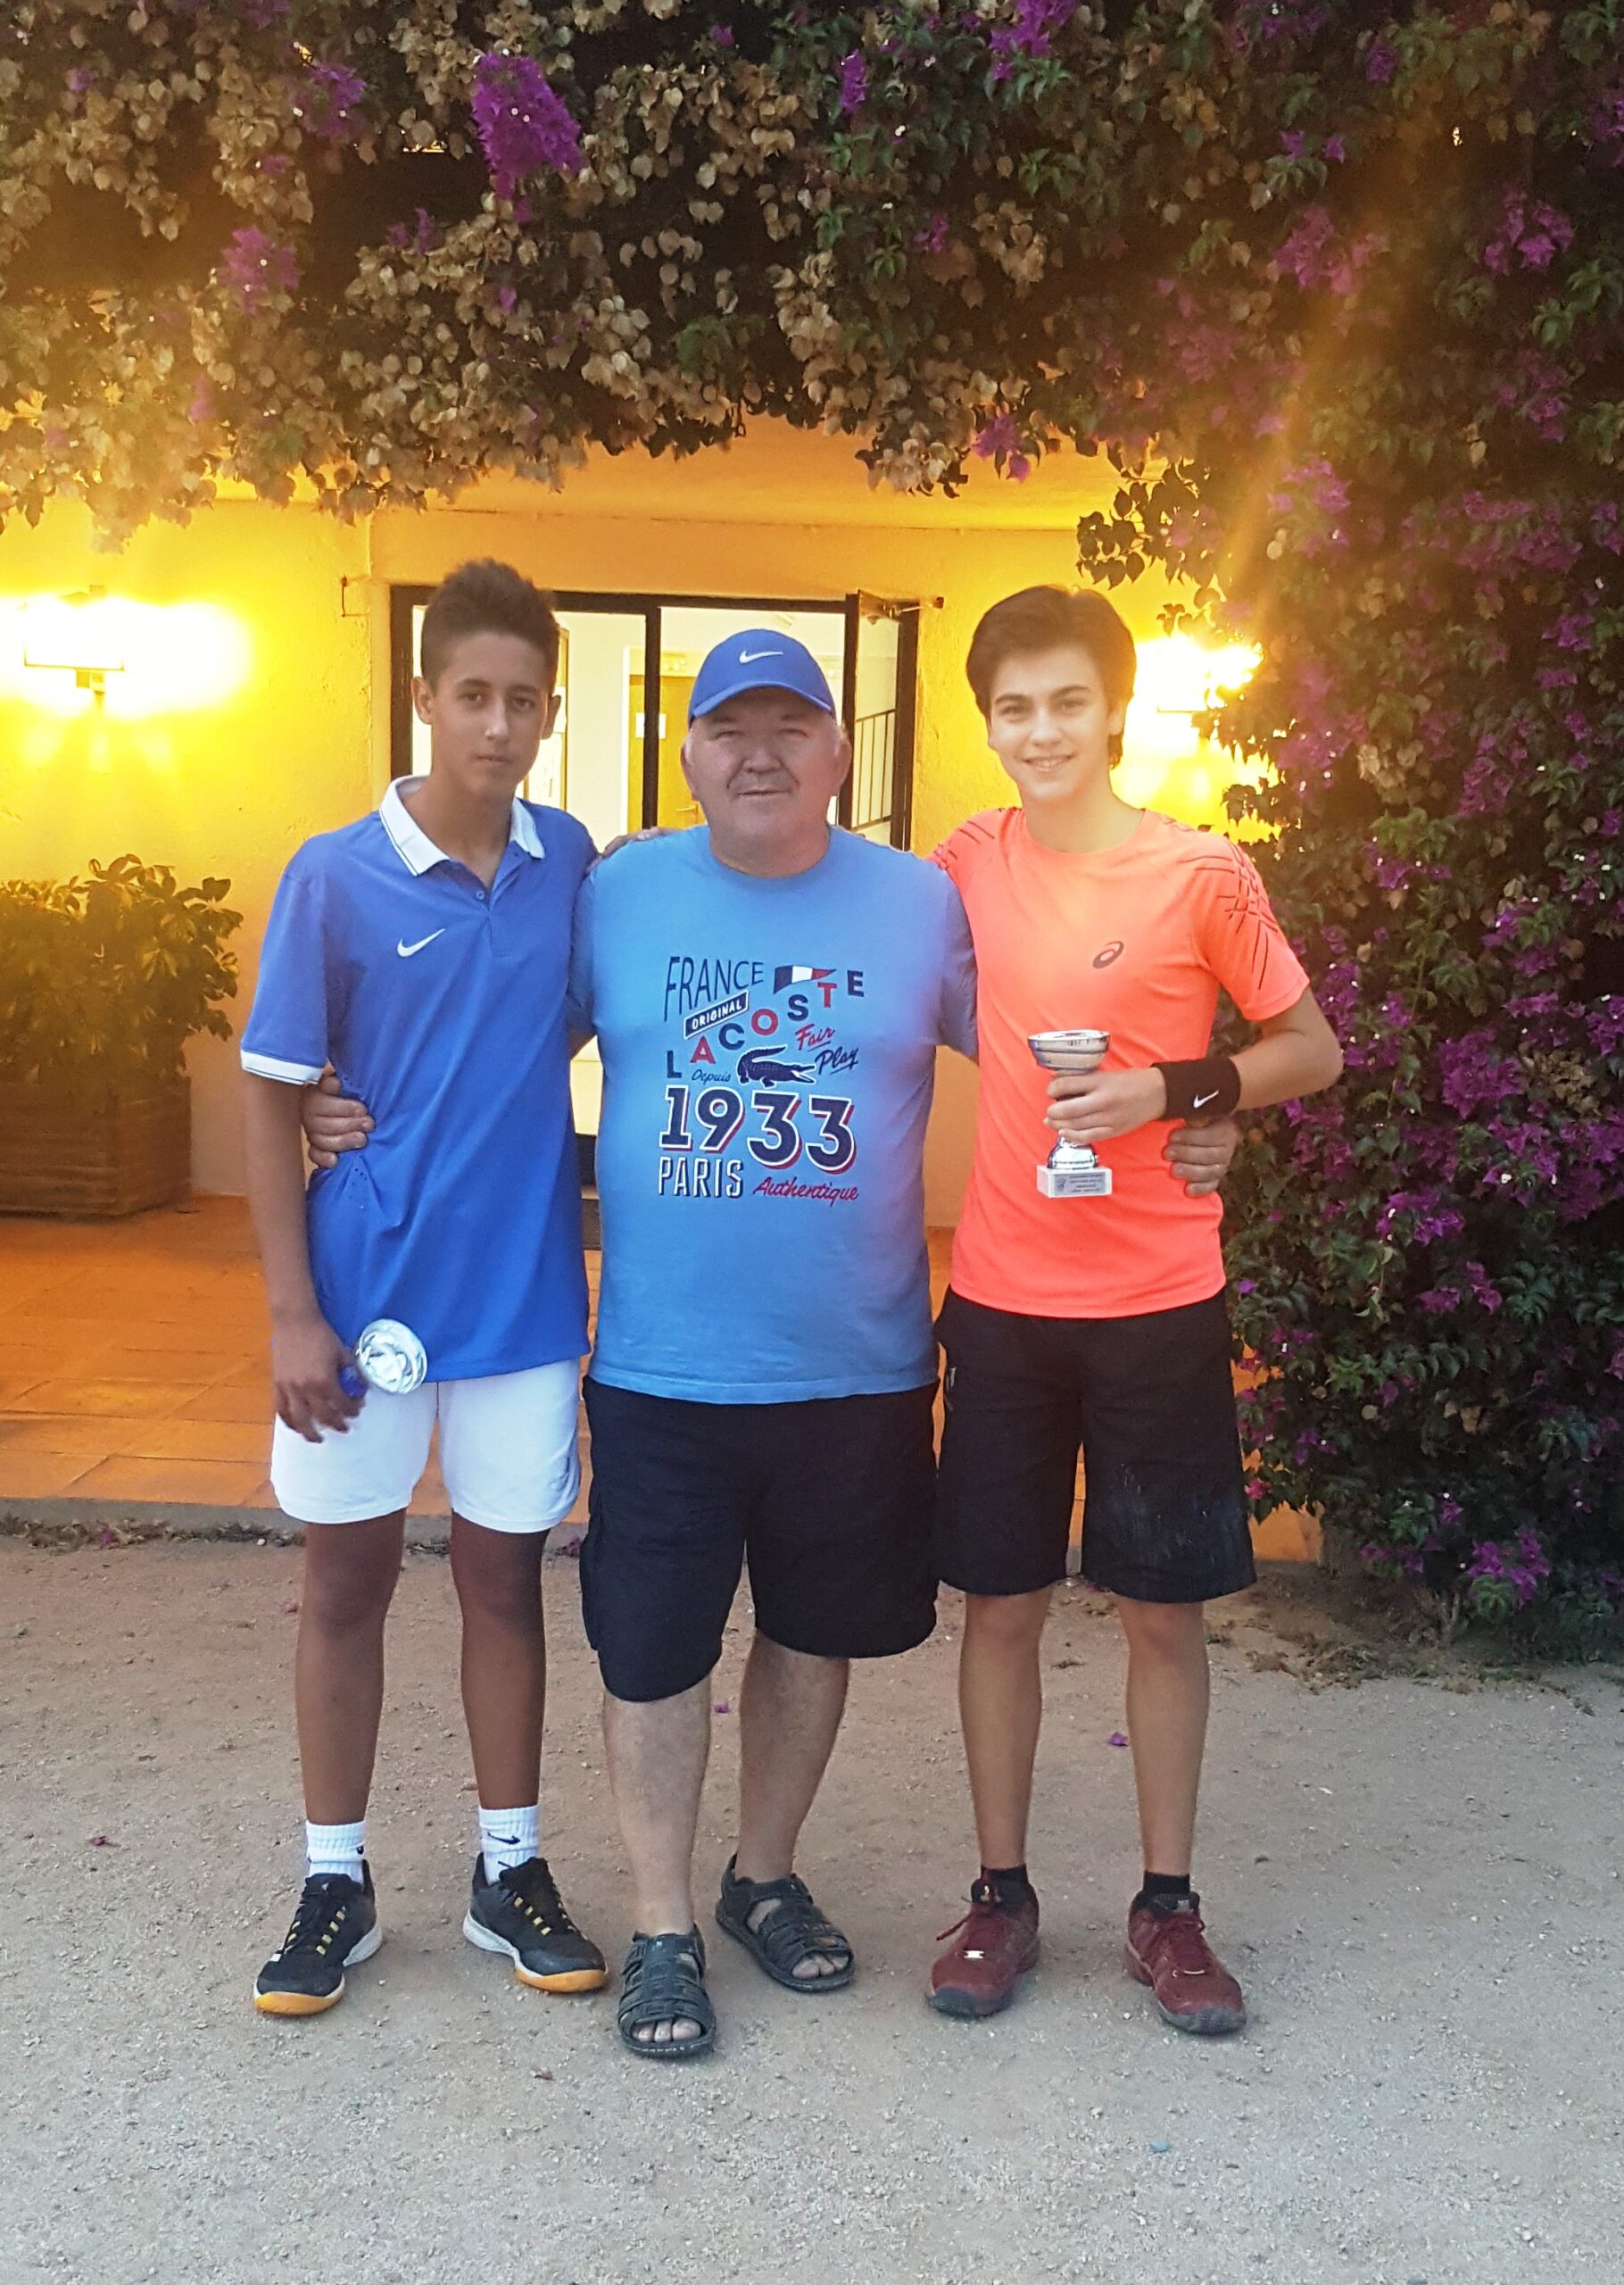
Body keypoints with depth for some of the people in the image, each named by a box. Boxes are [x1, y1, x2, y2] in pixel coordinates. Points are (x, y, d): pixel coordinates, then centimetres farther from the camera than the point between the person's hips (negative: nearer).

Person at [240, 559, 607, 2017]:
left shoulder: (572, 864, 0)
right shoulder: (335, 879, -8)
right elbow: (272, 1100, -5)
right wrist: (292, 1312, -11)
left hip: (523, 1292, 2)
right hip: (365, 1292, -2)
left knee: (505, 1573, 12)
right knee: (348, 1577, 10)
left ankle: (512, 1872, 27)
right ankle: (336, 1885, 25)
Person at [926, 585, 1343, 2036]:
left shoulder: (1205, 874, -7)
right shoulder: (969, 866, 2)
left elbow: (1313, 1051, 0)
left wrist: (1168, 1090, -15)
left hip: (1157, 1303, -2)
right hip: (1004, 1299, 2)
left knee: (1163, 1608, 8)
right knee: (1002, 1600, 9)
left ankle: (1167, 1906, 24)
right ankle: (1002, 1892, 25)